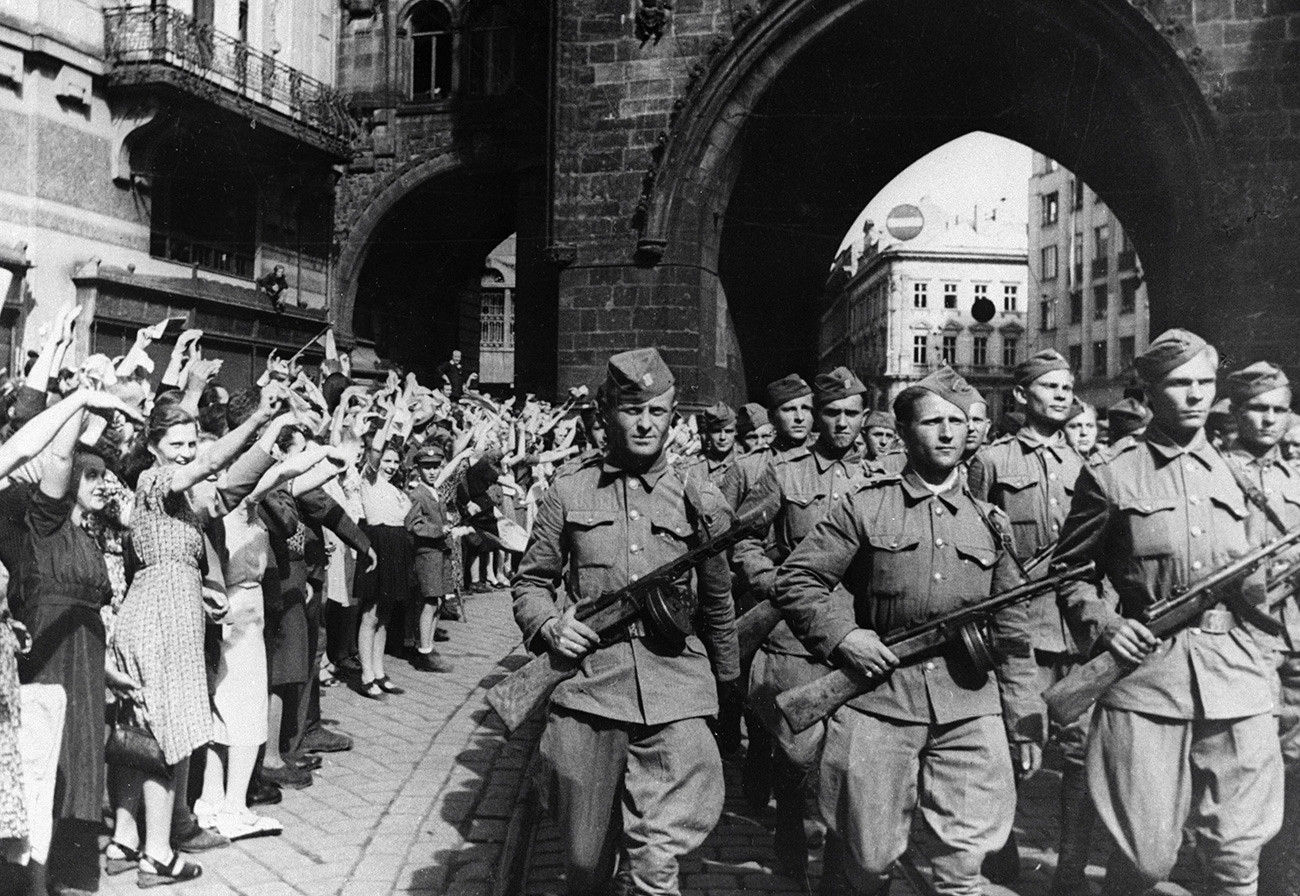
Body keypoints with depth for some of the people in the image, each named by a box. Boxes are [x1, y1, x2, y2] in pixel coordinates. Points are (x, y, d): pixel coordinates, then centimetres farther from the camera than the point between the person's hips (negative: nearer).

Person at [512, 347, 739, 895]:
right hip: (586, 691, 1)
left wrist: (727, 687, 19)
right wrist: (550, 625, -8)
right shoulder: (569, 490, 6)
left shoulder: (698, 499, 7)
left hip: (676, 703, 0)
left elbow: (718, 605, 15)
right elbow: (530, 581, 12)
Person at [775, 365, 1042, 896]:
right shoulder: (865, 508, 1)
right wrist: (840, 636, -11)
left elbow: (1011, 633, 13)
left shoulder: (989, 521, 11)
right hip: (876, 697, -2)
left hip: (970, 707, 3)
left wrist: (1025, 722, 11)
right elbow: (795, 579, 1)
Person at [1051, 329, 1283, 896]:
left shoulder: (1235, 472, 13)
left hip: (1239, 678, 4)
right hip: (1147, 677, -3)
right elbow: (1066, 570, 6)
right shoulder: (1110, 476, 0)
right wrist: (1103, 623, -8)